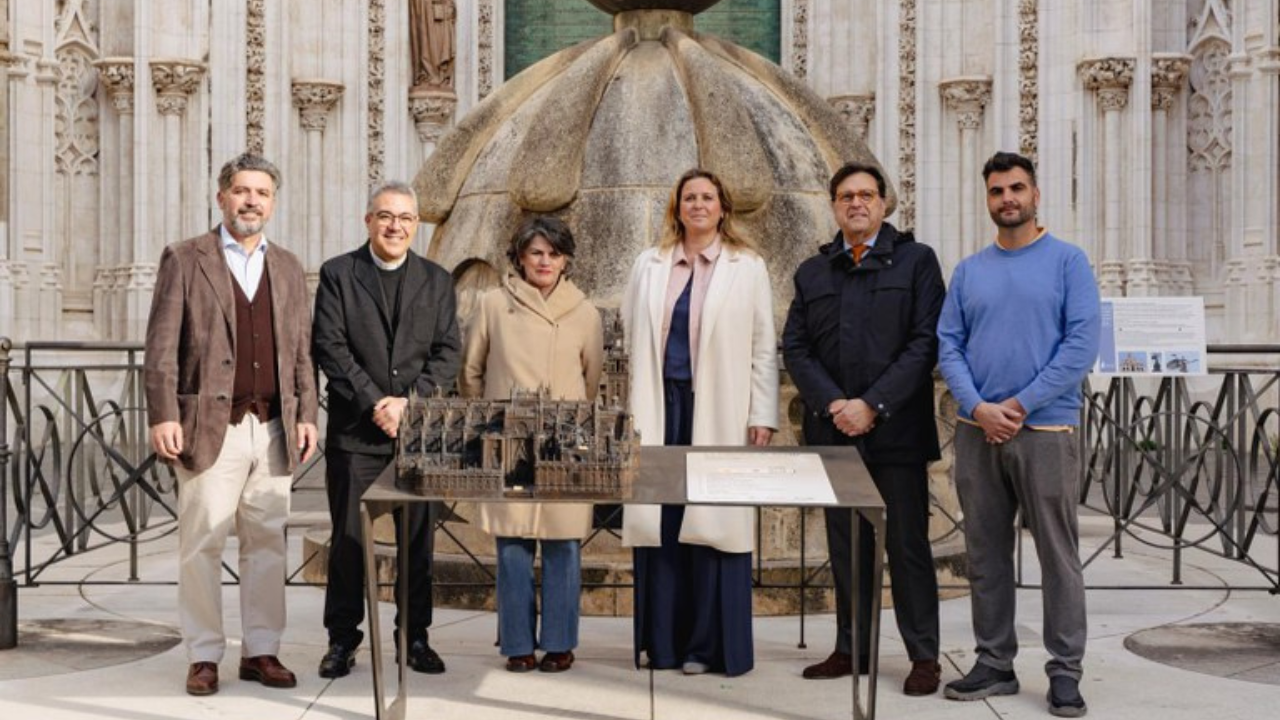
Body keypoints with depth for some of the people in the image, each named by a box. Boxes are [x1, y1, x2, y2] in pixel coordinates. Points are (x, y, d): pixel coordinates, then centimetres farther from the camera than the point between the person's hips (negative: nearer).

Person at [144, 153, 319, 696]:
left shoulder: (288, 267, 15)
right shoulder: (184, 260, 3)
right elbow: (161, 346, -3)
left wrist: (306, 415, 6)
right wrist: (163, 416, -11)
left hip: (274, 429, 4)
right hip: (210, 427, -3)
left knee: (267, 543, 7)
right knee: (202, 544, 0)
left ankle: (261, 650, 16)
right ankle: (203, 655, 11)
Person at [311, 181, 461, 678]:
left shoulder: (437, 280, 11)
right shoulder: (337, 274, 4)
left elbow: (448, 352, 4)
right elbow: (330, 348, -4)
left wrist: (410, 402, -10)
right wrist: (374, 403, -12)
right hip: (355, 430, -2)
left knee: (418, 539, 6)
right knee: (348, 539, 3)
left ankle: (415, 636, 18)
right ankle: (342, 639, 14)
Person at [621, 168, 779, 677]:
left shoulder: (748, 267, 5)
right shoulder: (649, 265, 12)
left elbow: (763, 347, 3)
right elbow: (632, 336, 11)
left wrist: (762, 416, -3)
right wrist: (635, 408, 4)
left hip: (718, 412, -2)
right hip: (660, 407, 2)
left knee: (712, 520, -1)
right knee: (659, 520, 3)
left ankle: (709, 644, 9)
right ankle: (660, 640, 13)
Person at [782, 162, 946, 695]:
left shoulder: (916, 260, 3)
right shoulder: (812, 272, 14)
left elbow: (926, 342, -6)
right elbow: (795, 348, 8)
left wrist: (873, 405, -13)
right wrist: (832, 404, -9)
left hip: (896, 430, -3)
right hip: (832, 431, 4)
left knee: (907, 544, 1)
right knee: (846, 546, 9)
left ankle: (924, 655, 9)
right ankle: (852, 649, 18)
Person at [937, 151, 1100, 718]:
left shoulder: (1067, 261, 0)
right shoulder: (968, 271, 11)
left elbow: (1082, 343, -8)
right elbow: (948, 346, 6)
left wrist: (1020, 404, -13)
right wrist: (977, 407, -10)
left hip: (1045, 430, -4)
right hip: (977, 430, 4)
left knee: (1058, 553, 0)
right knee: (986, 554, 9)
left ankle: (1065, 671, 10)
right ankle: (994, 664, 19)